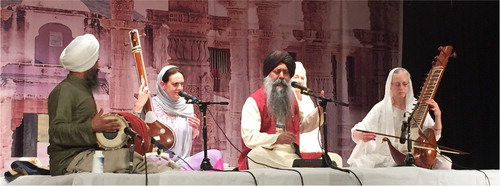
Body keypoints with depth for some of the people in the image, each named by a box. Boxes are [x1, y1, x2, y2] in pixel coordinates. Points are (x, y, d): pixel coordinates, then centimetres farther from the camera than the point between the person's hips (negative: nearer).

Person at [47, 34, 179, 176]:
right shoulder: (65, 91, -10)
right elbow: (57, 131, -21)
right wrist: (92, 127, -29)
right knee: (131, 158, -23)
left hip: (87, 153, 10)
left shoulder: (82, 90, 22)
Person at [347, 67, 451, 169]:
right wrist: (361, 135, -32)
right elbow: (355, 133, -7)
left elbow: (434, 136, 3)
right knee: (357, 164, -30)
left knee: (444, 165, -25)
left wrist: (438, 116, -15)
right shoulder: (381, 108, 2)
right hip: (385, 156, -1)